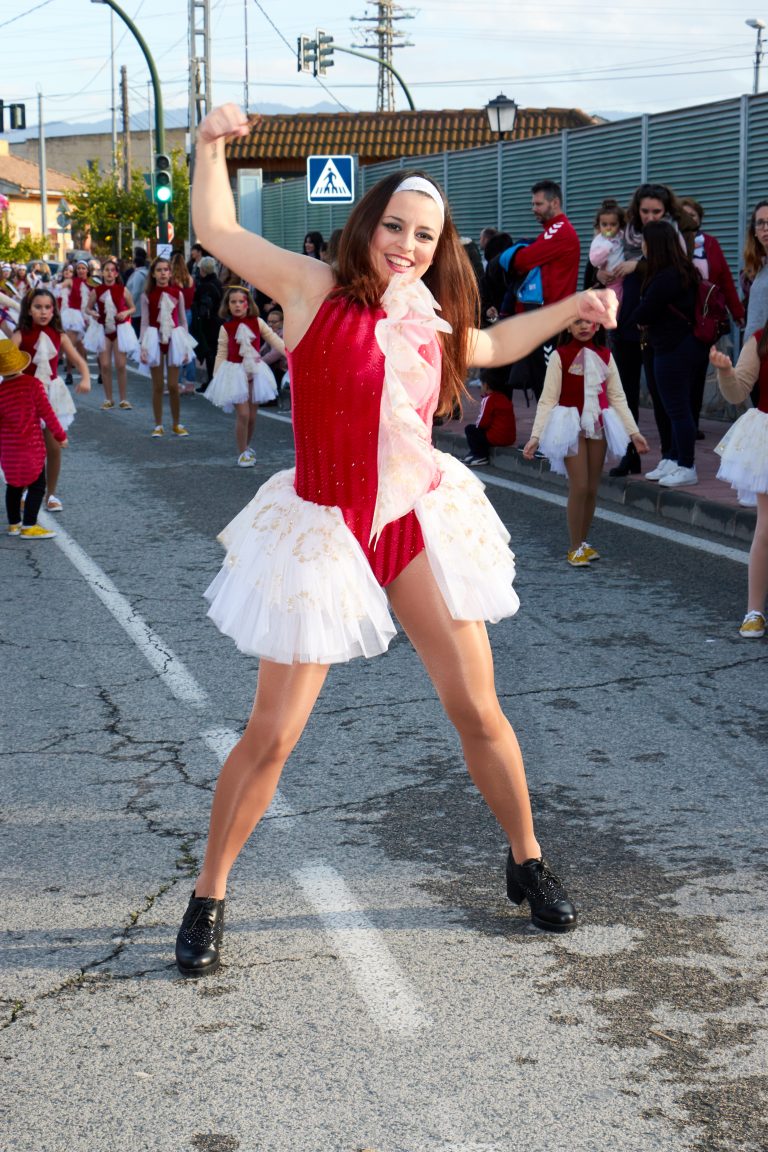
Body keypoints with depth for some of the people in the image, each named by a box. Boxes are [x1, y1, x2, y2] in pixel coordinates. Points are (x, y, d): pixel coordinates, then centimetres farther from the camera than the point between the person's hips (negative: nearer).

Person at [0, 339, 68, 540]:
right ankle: (29, 526, -3)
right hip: (30, 445, -4)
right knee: (37, 485, 2)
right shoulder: (33, 384, -13)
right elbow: (46, 413, -10)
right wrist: (60, 435, 1)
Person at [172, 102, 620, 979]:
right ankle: (208, 899, 16)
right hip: (323, 529, -4)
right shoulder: (316, 289, -8)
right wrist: (211, 145, -18)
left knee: (477, 710, 6)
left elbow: (494, 345, 28)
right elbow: (217, 230, -7)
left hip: (420, 518, 4)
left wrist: (573, 307, 22)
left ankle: (527, 864, 27)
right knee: (271, 735, -2)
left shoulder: (431, 322, 5)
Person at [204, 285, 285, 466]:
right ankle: (242, 452, 3)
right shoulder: (226, 328, -5)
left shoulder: (257, 322, 0)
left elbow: (274, 339, 2)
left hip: (255, 370, 3)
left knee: (252, 414, 9)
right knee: (242, 414, -10)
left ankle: (247, 447, 31)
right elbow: (221, 354, -2)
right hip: (235, 372, -3)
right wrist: (216, 377, -3)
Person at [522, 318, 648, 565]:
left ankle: (584, 541, 23)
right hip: (571, 424, -4)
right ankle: (575, 548, 4)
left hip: (598, 424, 4)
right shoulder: (560, 356, -8)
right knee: (579, 487, -7)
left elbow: (617, 397, 8)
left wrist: (633, 432, 5)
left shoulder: (604, 356, 4)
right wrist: (536, 436, -16)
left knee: (592, 488, 9)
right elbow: (548, 399, -9)